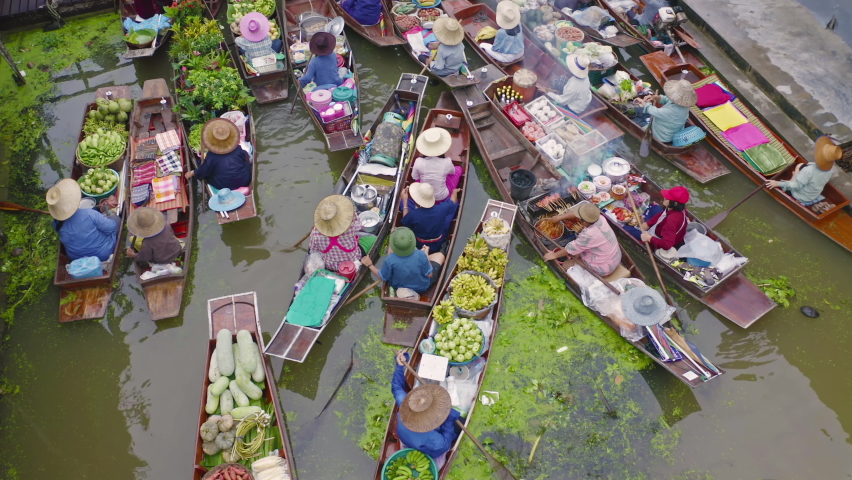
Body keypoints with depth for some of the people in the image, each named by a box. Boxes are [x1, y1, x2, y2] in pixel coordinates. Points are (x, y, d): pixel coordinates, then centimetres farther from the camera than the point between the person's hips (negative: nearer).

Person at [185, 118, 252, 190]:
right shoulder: (238, 149, -8)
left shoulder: (212, 155, -14)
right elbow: (246, 158, 11)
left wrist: (192, 173, 17)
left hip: (223, 186, -1)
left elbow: (203, 171, -3)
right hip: (244, 182, 1)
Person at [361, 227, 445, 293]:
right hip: (422, 287, -1)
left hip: (398, 286, 2)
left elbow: (383, 277, -18)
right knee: (439, 255, 16)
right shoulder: (421, 255, -36)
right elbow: (429, 274, -20)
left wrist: (369, 265, -4)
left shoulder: (390, 260, -35)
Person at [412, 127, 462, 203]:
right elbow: (452, 172, -1)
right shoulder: (447, 162, -25)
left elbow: (414, 177, -4)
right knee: (458, 169, 18)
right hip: (442, 198, -1)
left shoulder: (419, 162, -24)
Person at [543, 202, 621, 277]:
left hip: (602, 269, -8)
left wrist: (554, 255, -5)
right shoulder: (599, 218, -14)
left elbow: (571, 248, -19)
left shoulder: (589, 235, -35)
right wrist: (559, 217, 14)